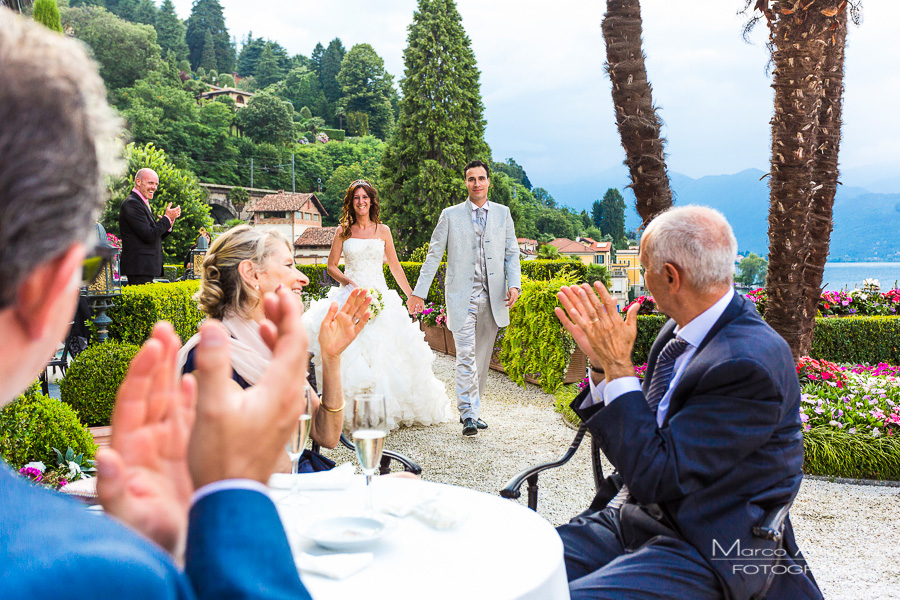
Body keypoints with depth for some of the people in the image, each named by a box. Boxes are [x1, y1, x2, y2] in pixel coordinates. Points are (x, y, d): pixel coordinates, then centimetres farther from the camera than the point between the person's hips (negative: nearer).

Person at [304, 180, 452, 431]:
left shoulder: (382, 230, 10)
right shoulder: (343, 231, 7)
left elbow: (395, 267, 15)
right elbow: (331, 266, 7)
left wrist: (412, 296, 14)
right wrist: (349, 283, -11)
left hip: (380, 296, 1)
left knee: (384, 351, -7)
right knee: (353, 351, -15)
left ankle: (385, 408, 3)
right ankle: (355, 412, -15)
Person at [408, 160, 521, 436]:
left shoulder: (503, 213, 11)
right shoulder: (450, 215, 5)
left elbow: (511, 253, 10)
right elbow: (434, 255, 6)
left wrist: (514, 284, -6)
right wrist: (419, 292, 2)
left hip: (492, 298, 3)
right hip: (461, 296, -2)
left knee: (482, 357, 8)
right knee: (465, 354, -12)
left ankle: (473, 411, 19)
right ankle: (468, 415, -8)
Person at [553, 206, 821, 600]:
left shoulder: (749, 364, -22)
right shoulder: (681, 331, 5)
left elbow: (654, 476, -22)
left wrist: (619, 366, -19)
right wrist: (602, 361, 0)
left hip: (703, 553, -7)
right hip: (626, 518, 8)